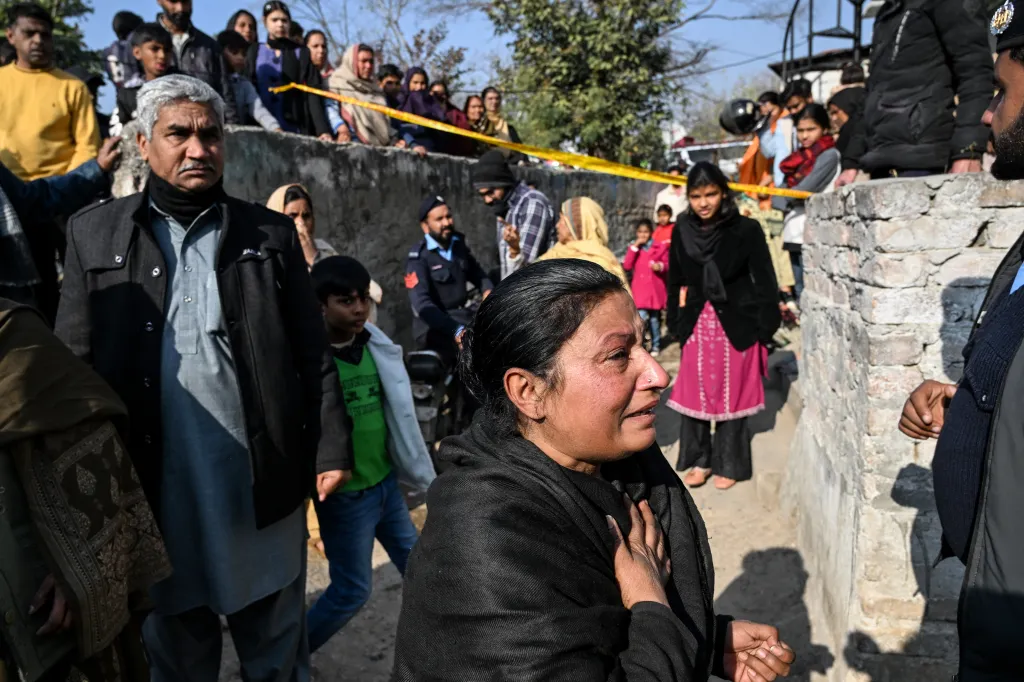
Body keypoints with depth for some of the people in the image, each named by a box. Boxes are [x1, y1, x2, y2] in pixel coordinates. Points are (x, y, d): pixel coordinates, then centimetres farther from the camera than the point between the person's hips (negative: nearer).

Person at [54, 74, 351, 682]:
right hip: (156, 488, 1)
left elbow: (313, 354, 3)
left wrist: (332, 449, -1)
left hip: (265, 482, 0)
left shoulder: (272, 234, 4)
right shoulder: (95, 235, 4)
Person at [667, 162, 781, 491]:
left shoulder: (746, 230, -8)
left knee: (732, 396, 8)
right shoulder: (682, 231, 1)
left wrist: (764, 329, -7)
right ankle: (698, 461, 23)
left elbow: (764, 282, -5)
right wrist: (678, 322, 7)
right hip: (696, 325, 3)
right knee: (695, 394, 7)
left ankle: (728, 464, 23)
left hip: (736, 325, -2)